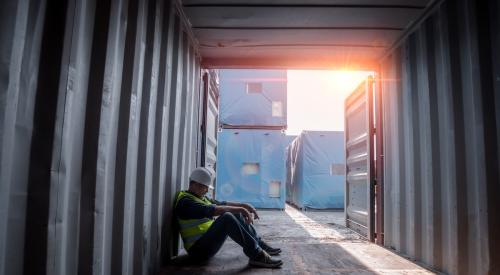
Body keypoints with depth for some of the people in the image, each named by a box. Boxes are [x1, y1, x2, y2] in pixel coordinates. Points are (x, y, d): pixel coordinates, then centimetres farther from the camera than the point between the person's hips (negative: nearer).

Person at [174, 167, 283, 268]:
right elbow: (211, 210, -27)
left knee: (236, 215, 9)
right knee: (227, 218, -30)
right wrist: (240, 209, -25)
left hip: (209, 240, 10)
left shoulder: (201, 198, 16)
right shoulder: (185, 201, -14)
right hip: (199, 249, -10)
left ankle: (260, 245, 9)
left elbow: (221, 203, 14)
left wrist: (244, 205, 1)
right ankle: (257, 255, -28)